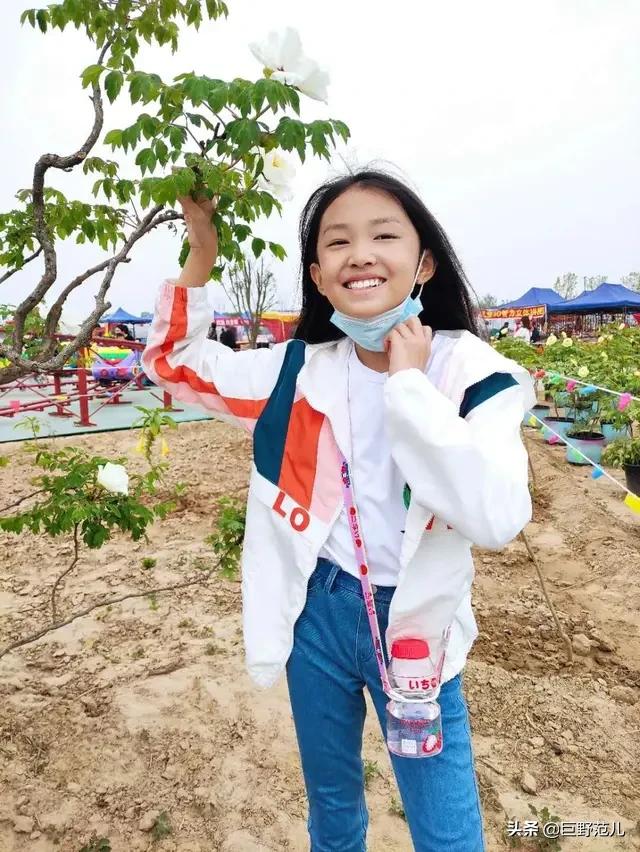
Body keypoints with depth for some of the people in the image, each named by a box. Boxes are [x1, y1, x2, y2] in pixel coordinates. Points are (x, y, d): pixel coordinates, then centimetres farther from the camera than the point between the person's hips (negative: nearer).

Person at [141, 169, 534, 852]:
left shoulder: (473, 374, -14)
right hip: (317, 614, 3)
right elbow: (172, 360, 4)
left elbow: (498, 518, -28)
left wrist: (409, 383, -27)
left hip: (416, 629, -2)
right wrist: (201, 257, -8)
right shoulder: (297, 370, -6)